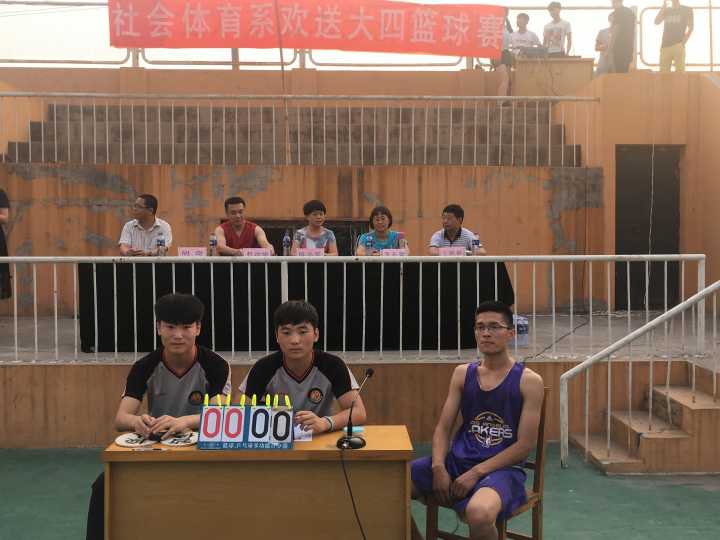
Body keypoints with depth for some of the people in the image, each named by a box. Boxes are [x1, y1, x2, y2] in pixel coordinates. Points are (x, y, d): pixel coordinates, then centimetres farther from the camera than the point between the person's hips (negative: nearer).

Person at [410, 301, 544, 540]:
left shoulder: (529, 380, -3)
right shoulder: (462, 373, 10)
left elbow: (525, 445, -8)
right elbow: (443, 428, 9)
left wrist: (476, 473, -15)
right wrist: (438, 467, -11)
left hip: (501, 467, -4)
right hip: (457, 461, 5)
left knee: (479, 514, -39)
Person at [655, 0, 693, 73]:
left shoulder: (687, 10, 11)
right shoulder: (666, 10, 21)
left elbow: (691, 27, 5)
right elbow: (656, 22, 7)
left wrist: (683, 42, -7)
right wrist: (663, 8, -1)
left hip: (678, 45, -3)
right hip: (665, 45, 3)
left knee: (679, 71, -13)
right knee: (663, 71, -4)